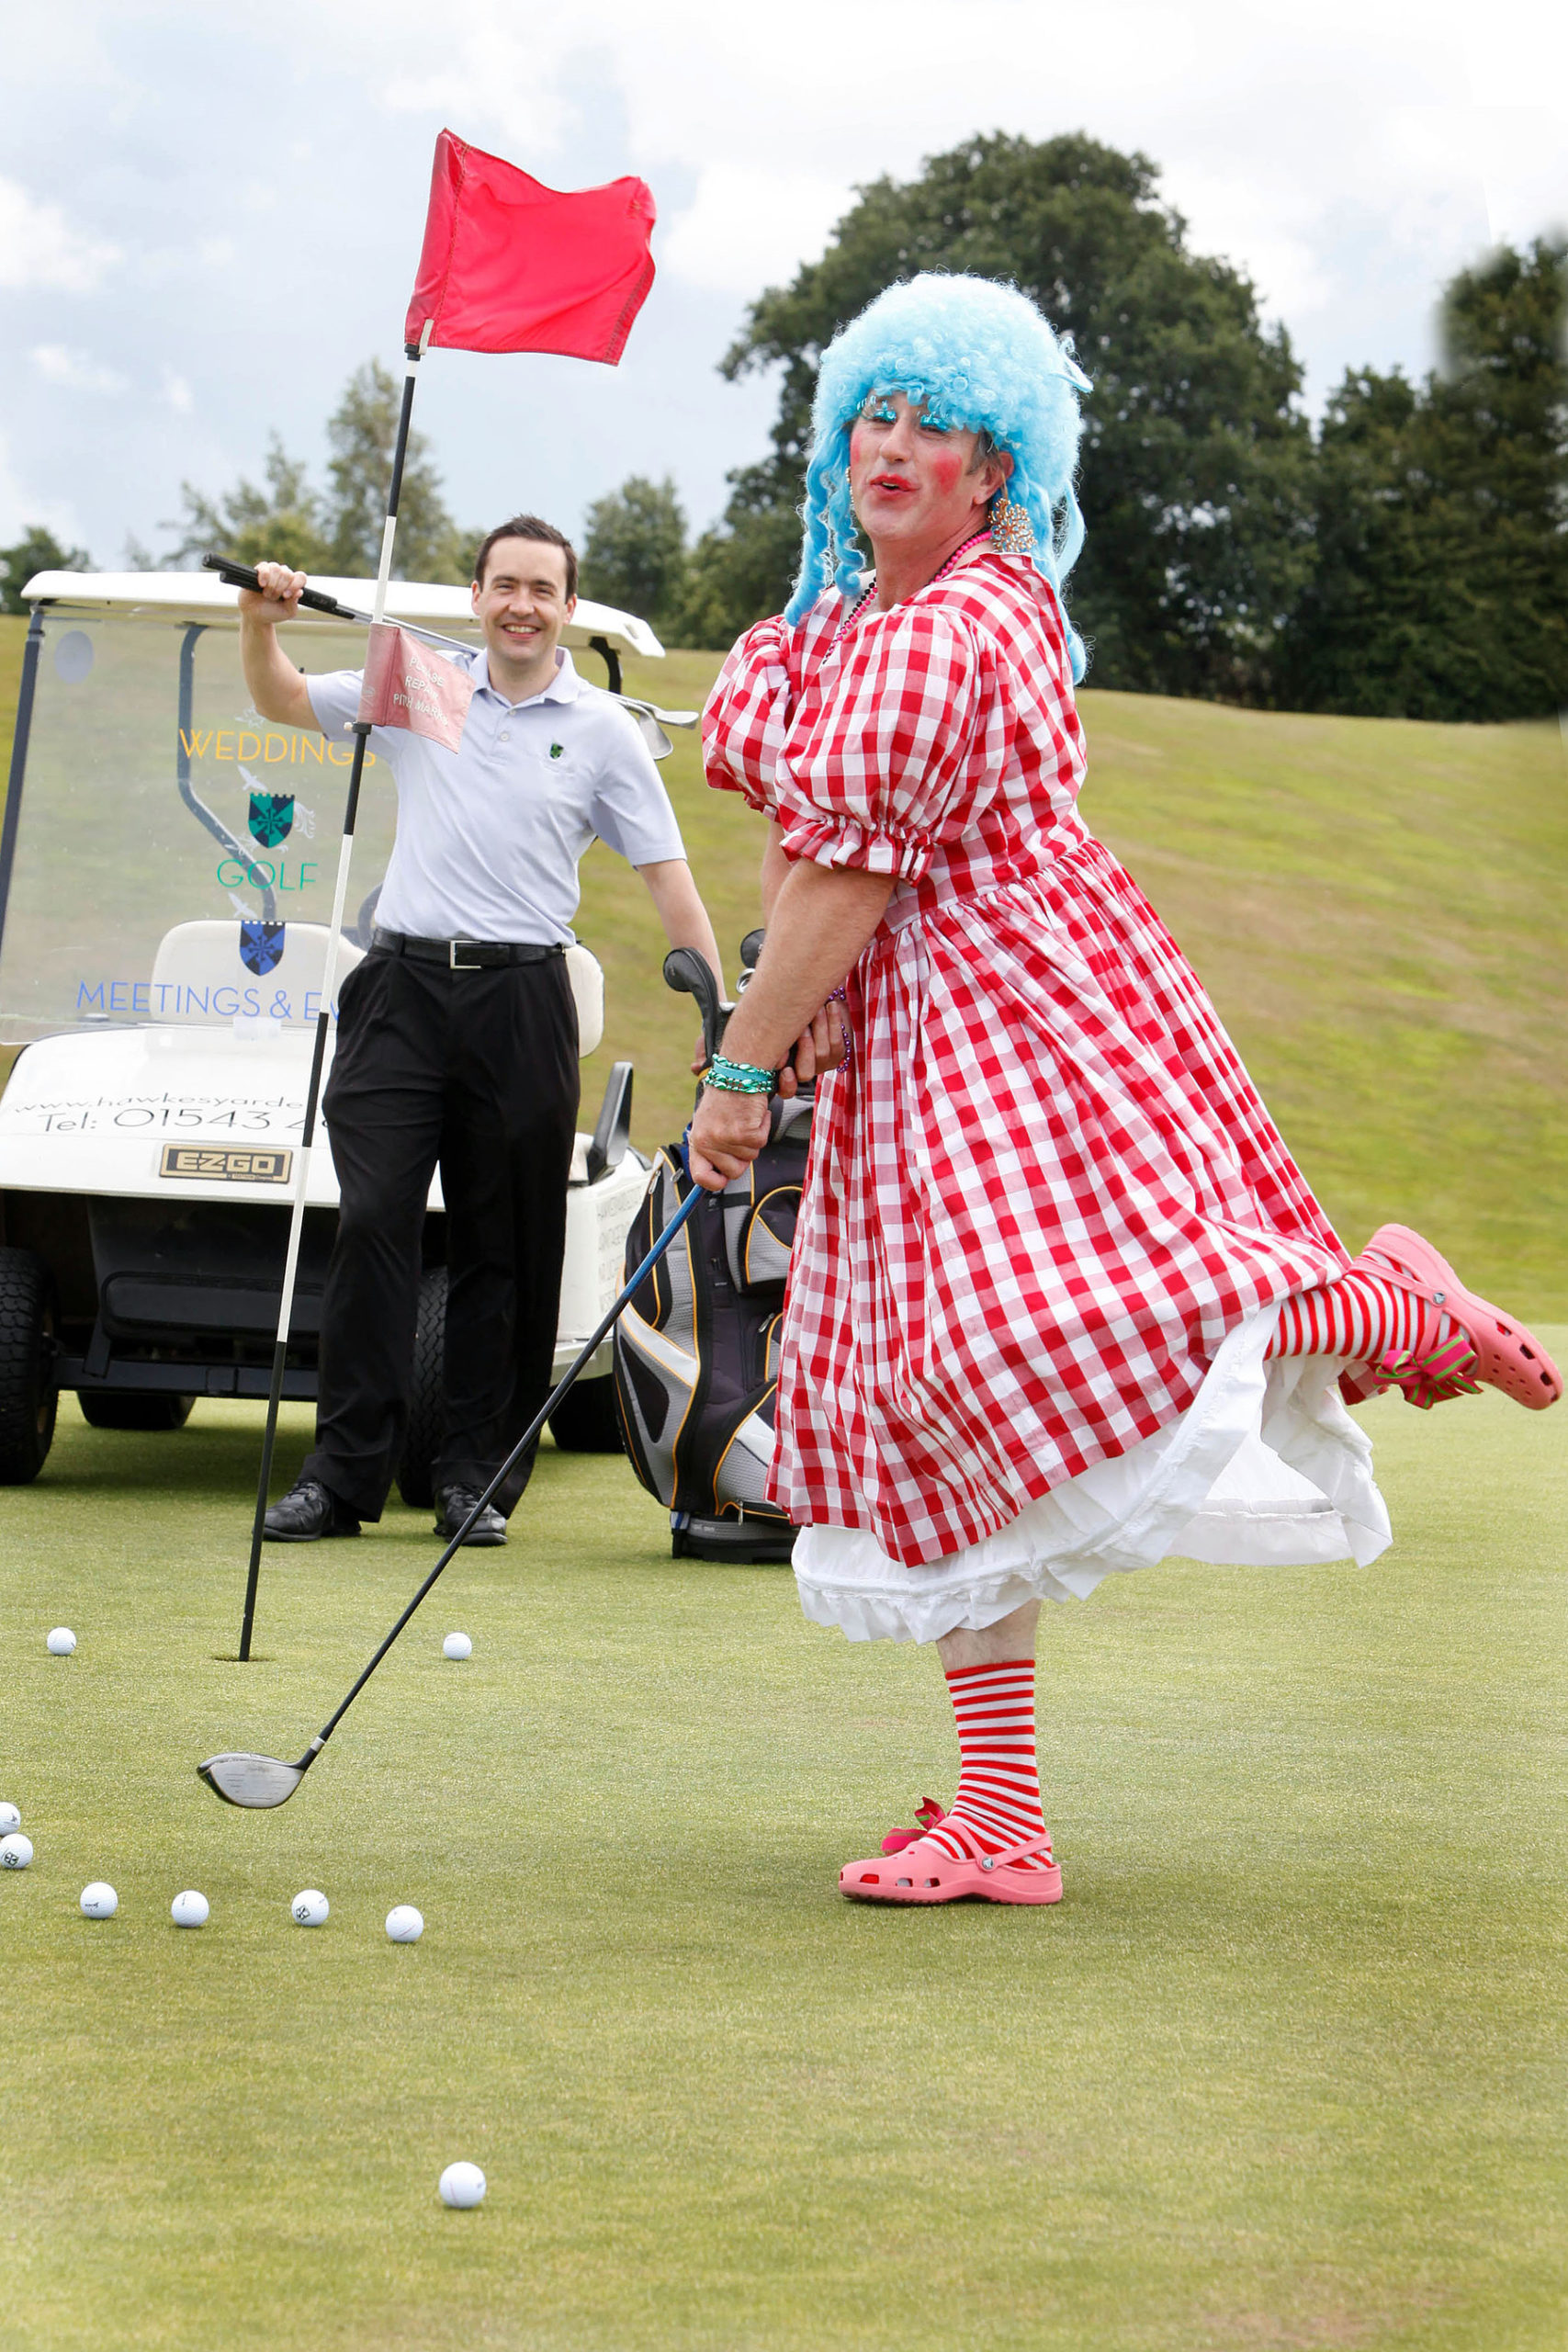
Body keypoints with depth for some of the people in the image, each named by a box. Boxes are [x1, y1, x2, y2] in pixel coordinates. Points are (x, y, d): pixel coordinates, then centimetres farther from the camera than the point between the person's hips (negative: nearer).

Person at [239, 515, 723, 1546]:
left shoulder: (603, 728, 5)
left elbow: (668, 876, 6)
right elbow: (283, 702, 15)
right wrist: (260, 624, -5)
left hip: (523, 1000, 0)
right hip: (406, 986, 0)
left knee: (507, 1246, 3)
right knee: (373, 1220, -9)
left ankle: (475, 1476, 11)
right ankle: (344, 1471, -7)